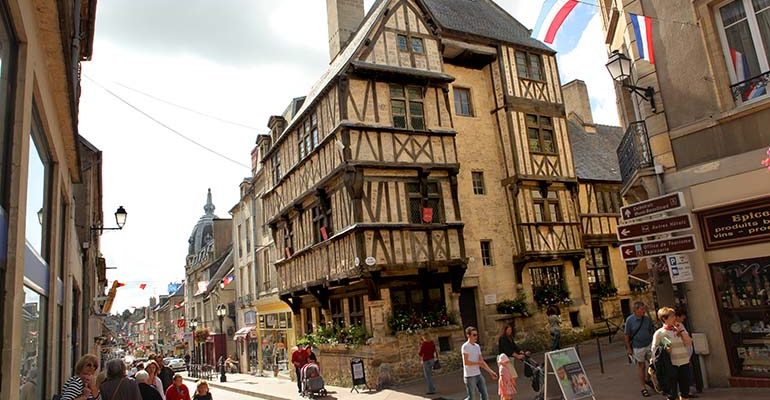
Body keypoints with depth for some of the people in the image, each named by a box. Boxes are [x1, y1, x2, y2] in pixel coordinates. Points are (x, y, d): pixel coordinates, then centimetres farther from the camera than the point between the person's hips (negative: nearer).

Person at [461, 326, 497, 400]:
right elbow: (466, 362, -20)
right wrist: (478, 363, -12)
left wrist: (491, 372, 4)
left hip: (478, 375, 8)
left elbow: (482, 361, 11)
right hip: (469, 376, -8)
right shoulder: (465, 346, -13)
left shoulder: (477, 346, 11)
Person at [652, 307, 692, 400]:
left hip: (684, 363, 4)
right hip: (671, 365, -4)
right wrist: (664, 350, -21)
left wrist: (681, 330, -7)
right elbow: (653, 350, -4)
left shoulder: (680, 328, 7)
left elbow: (689, 342, -3)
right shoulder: (659, 333, -6)